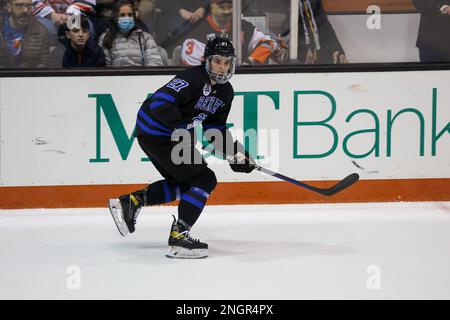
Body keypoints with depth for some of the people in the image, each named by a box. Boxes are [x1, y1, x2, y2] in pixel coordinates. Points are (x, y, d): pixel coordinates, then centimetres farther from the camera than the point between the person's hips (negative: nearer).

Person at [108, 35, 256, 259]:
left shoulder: (225, 92, 8)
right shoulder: (193, 78, -21)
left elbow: (215, 127, 14)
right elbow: (160, 103, -29)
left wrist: (235, 152, 2)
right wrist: (185, 126, -34)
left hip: (171, 136, 10)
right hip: (154, 133, -10)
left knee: (182, 183, 23)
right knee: (204, 179, -11)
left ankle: (130, 202, 25)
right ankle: (178, 236, -13)